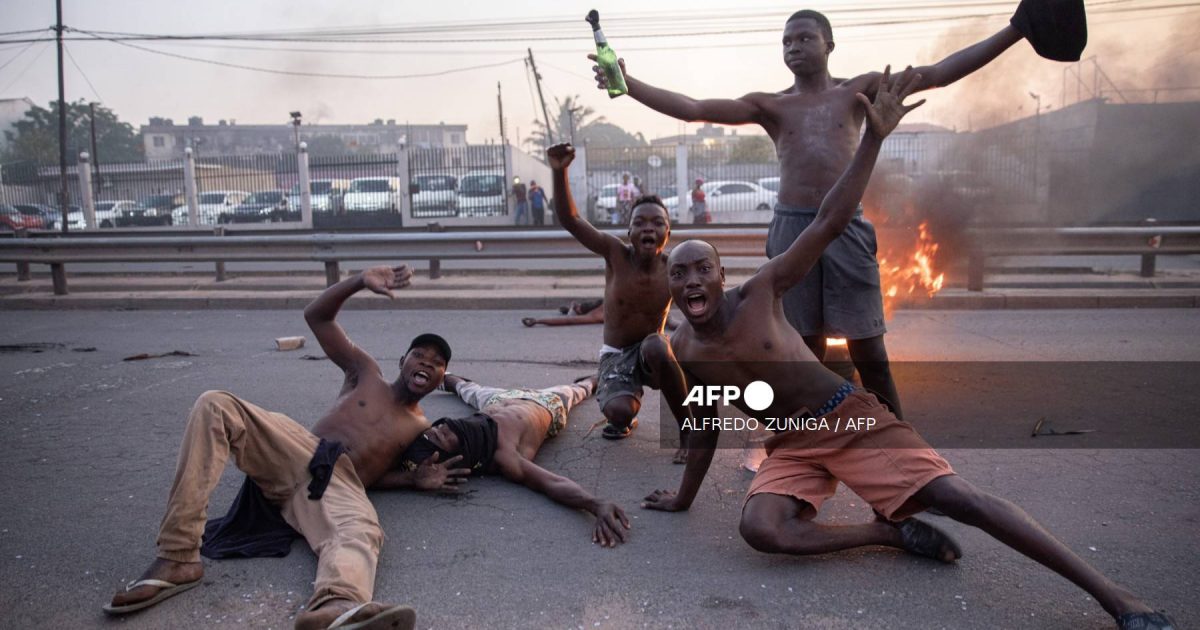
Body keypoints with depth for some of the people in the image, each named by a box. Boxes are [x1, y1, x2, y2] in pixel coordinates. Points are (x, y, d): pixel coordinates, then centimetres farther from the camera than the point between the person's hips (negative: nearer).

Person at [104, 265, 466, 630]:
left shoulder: (422, 430, 22)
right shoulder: (366, 374, 20)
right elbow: (316, 316, 15)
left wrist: (415, 480, 0)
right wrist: (362, 281, 0)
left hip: (339, 484, -1)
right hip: (294, 453, 1)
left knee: (362, 533, -39)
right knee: (214, 406, -26)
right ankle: (177, 556, -33)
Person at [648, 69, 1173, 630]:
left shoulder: (757, 293, -13)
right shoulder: (681, 352, -4)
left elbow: (829, 222, -19)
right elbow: (703, 430, 9)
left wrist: (874, 138, -27)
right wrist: (683, 499, 17)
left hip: (851, 416, -3)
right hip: (791, 446, 3)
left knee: (958, 498, -16)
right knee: (758, 528, -27)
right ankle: (892, 532, -7)